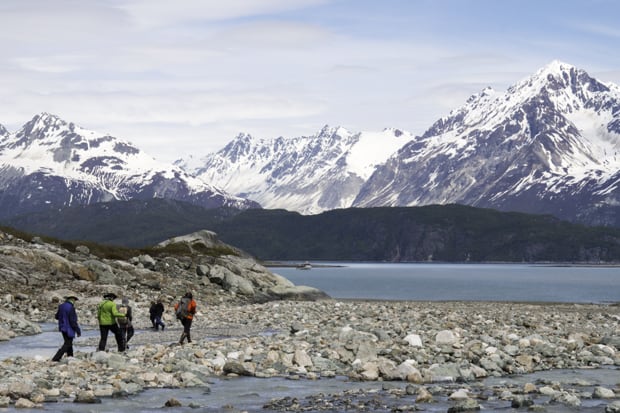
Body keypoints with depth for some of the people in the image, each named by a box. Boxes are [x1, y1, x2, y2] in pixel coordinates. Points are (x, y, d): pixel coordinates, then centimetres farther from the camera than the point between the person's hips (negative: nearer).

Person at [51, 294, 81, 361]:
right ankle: (56, 358, -7)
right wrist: (78, 331, -14)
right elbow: (73, 321, -22)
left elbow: (57, 316, 15)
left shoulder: (61, 306, 2)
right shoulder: (71, 308, -22)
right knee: (67, 344, -1)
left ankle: (70, 357, 30)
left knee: (68, 343, 21)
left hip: (62, 328, 9)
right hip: (69, 329, -9)